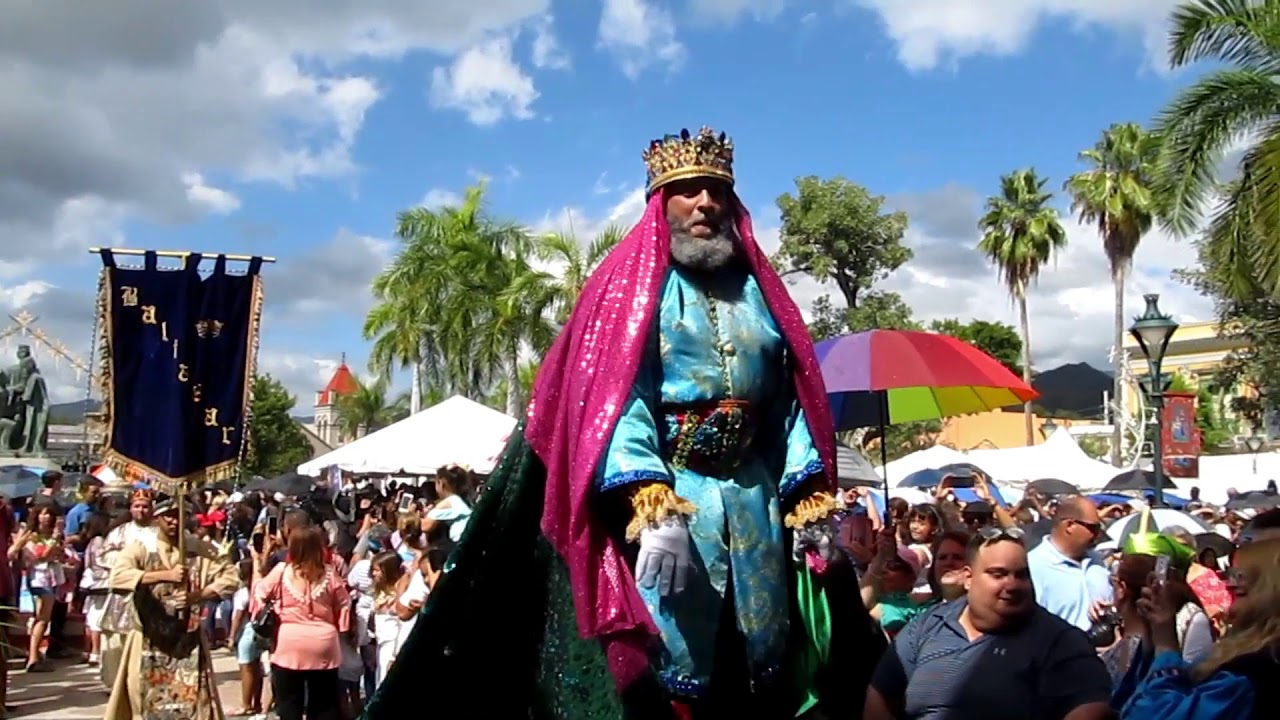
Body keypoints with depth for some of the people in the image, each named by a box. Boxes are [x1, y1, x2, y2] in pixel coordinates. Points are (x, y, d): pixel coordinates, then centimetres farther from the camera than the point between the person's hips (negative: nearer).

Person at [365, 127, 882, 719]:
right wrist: (655, 513, -24)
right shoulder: (632, 285, -2)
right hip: (663, 495, -5)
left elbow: (792, 405, 10)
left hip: (755, 502, 5)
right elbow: (614, 405, -12)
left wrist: (811, 507, 2)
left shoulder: (758, 289, 12)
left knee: (761, 669, 11)